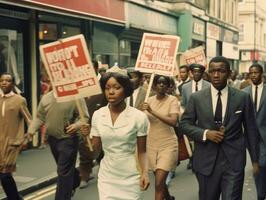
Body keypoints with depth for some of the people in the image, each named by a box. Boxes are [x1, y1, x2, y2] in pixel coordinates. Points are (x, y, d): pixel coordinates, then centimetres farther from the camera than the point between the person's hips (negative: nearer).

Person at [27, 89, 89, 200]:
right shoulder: (46, 97, 5)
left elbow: (84, 117, -9)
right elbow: (39, 117, 11)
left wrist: (76, 125, -29)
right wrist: (31, 130, -2)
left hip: (68, 139, -6)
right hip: (52, 138, 6)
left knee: (64, 172, -4)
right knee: (67, 168, 22)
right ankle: (75, 182, 48)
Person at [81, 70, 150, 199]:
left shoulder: (138, 116, -11)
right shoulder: (97, 115, -2)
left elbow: (141, 151, -2)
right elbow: (96, 148, 3)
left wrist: (145, 172, -15)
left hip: (131, 177, -2)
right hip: (106, 176, 2)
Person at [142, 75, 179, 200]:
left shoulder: (172, 100, -9)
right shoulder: (149, 100, 4)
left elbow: (173, 121, -23)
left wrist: (152, 111, -25)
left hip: (167, 145, -5)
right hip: (151, 145, 5)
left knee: (159, 183, -13)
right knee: (159, 180, 19)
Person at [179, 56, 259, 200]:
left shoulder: (243, 97, 0)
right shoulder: (196, 98, 1)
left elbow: (250, 130, 5)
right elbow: (184, 124, 4)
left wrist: (255, 159, 7)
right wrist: (205, 133, -13)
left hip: (234, 161, -1)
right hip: (206, 161, 1)